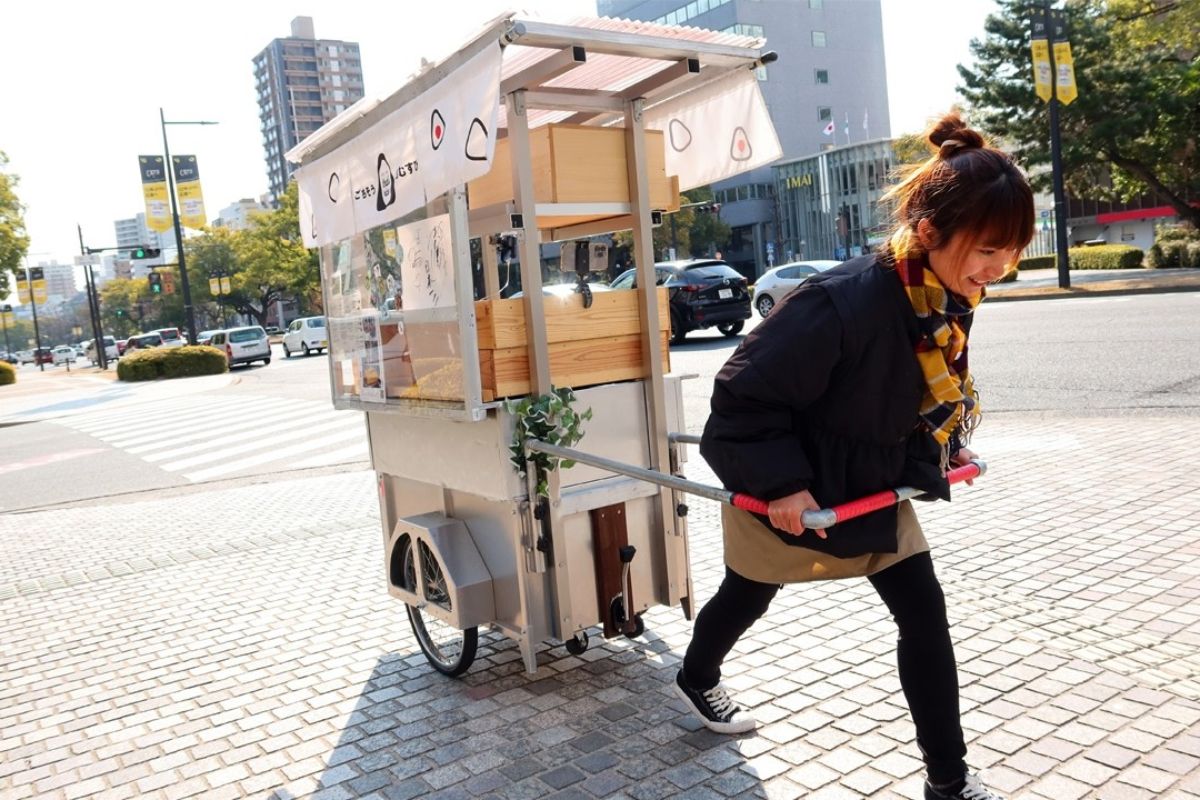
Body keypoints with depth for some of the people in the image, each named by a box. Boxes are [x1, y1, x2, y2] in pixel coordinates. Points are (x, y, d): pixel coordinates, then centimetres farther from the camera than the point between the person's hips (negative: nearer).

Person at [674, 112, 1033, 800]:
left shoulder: (948, 300, -10)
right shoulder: (842, 303, -36)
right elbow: (745, 391, -30)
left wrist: (942, 451, 2)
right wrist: (780, 481, -30)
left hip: (875, 485, 6)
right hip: (785, 492, -6)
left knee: (925, 614, 3)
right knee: (747, 599, 19)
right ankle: (696, 679, 51)